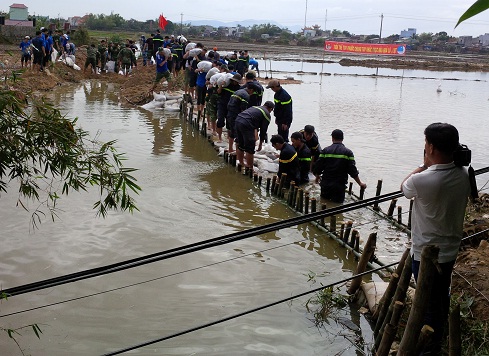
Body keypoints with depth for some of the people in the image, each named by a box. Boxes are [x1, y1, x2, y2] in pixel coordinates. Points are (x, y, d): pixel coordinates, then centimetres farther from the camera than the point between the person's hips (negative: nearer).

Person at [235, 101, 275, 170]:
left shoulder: (255, 107, 29)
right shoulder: (267, 114, 8)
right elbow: (263, 130, 8)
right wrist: (260, 144, 18)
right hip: (246, 125, -8)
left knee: (240, 146, 22)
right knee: (250, 149, 1)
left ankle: (241, 164, 35)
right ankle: (250, 168, 6)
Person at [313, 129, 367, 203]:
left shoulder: (325, 151, -3)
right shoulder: (348, 152, -6)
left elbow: (318, 167, 0)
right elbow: (353, 171, -7)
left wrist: (317, 177, 21)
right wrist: (360, 183, 5)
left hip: (325, 185, 2)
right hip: (340, 186, -2)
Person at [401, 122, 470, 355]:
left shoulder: (422, 180, -28)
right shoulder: (463, 176, -8)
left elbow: (404, 188, -5)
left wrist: (425, 165, 1)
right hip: (451, 250, 7)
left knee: (429, 303, 8)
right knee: (442, 297, 25)